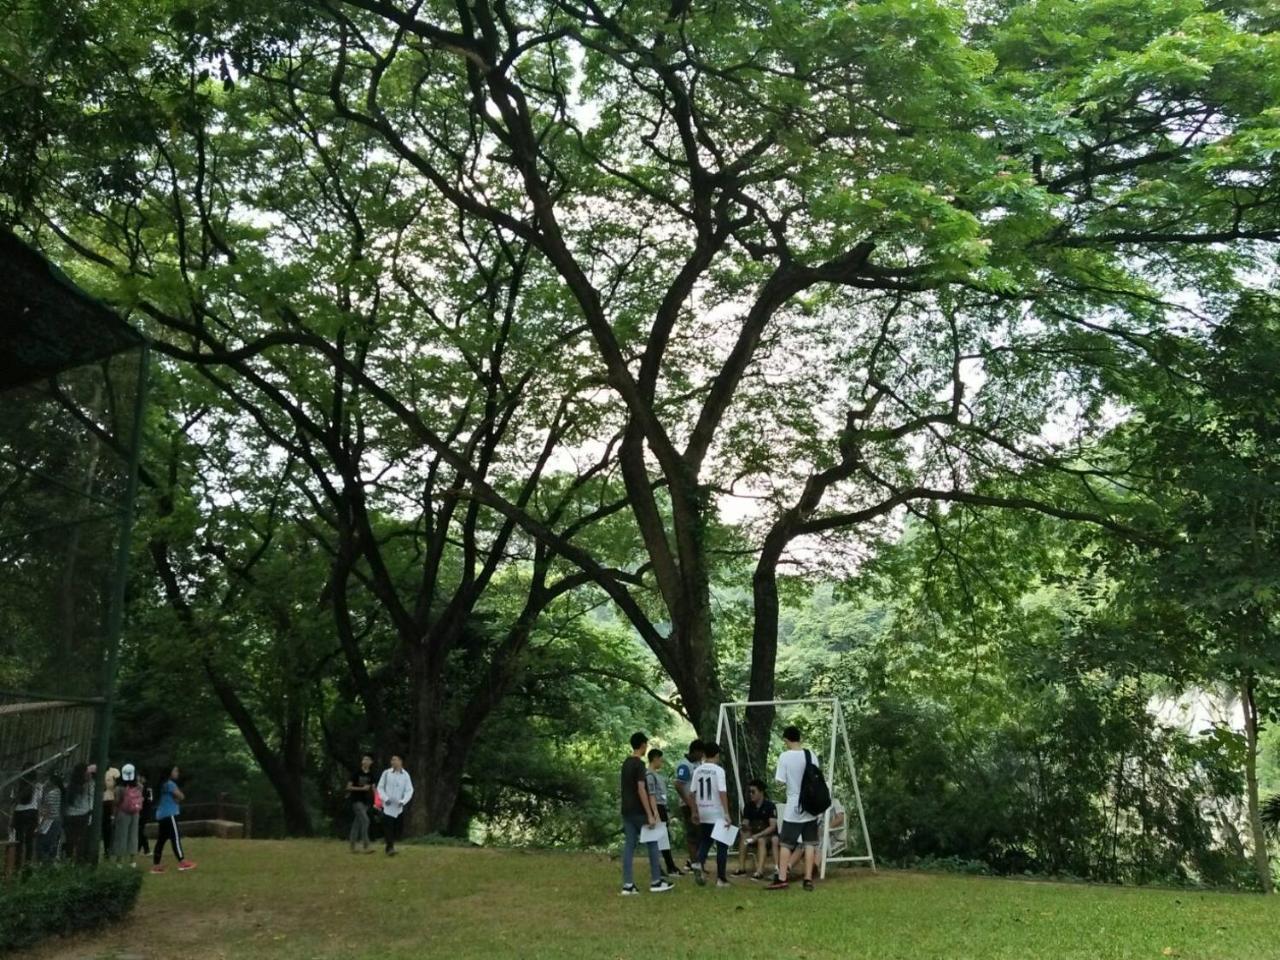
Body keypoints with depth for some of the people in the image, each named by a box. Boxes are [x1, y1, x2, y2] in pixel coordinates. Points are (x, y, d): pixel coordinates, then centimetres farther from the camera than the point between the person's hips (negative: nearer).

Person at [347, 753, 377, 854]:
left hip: (366, 801, 6)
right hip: (357, 800, -6)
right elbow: (349, 787, -8)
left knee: (357, 823, 11)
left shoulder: (371, 774, 7)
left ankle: (352, 847, 17)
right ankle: (365, 846, -16)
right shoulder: (356, 772, -8)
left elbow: (373, 788, 11)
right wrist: (362, 788, -18)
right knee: (365, 820, -17)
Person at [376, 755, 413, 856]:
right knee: (388, 827, -12)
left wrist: (403, 801, -15)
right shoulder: (386, 773, -2)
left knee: (399, 829, 6)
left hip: (399, 806, 2)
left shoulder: (405, 775, 0)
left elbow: (409, 790, 0)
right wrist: (385, 798, -11)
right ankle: (390, 848, -10)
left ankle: (390, 845, 27)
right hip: (388, 806, -2)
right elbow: (380, 787, 3)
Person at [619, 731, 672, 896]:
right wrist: (650, 815, -19)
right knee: (652, 844, 4)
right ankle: (656, 882, 8)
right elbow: (641, 790, -19)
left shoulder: (626, 763, 13)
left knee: (629, 846, 5)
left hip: (626, 811, 8)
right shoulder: (639, 764, -14)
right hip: (638, 812, -8)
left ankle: (628, 884, 2)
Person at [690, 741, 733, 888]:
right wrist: (727, 813, -17)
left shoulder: (698, 770, 3)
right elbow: (722, 792, -18)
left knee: (706, 840, 20)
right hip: (717, 814, -5)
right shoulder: (718, 770, -12)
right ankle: (721, 878, 3)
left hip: (703, 813, 5)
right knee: (722, 845, 5)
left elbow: (693, 792, 5)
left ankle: (699, 863, -6)